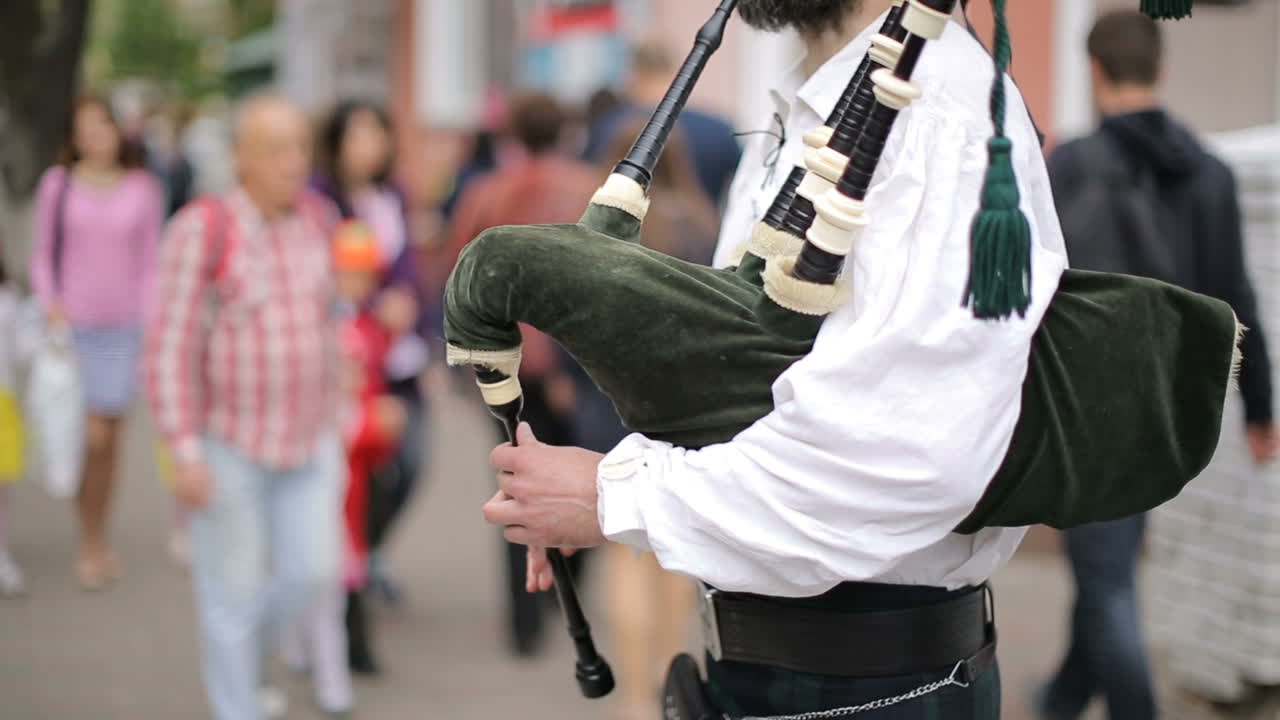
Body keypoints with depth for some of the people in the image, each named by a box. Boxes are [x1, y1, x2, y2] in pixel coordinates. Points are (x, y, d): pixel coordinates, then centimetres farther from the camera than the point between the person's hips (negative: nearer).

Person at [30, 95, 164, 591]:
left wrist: (151, 326, 1)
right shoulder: (57, 184, 0)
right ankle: (90, 544, 5)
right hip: (73, 326, -1)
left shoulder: (143, 189, 2)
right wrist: (49, 300, -11)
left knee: (109, 438, 6)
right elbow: (43, 256, 6)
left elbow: (149, 264, 7)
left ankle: (97, 541, 21)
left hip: (124, 327, 1)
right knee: (89, 436, -9)